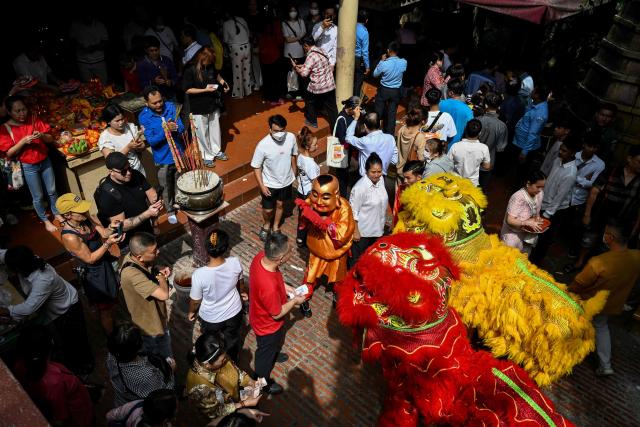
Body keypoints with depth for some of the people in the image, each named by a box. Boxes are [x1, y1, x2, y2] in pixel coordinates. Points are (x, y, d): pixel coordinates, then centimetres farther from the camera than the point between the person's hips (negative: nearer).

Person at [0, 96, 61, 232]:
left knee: (52, 191, 16)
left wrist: (41, 136, -20)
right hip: (28, 167, -3)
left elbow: (50, 139, 1)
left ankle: (57, 214, 37)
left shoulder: (34, 120, -3)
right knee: (38, 197, 8)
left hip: (45, 161, 3)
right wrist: (23, 141, -24)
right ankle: (45, 221, 26)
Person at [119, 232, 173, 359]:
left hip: (151, 317, 8)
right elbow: (164, 295, -46)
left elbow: (149, 269, 9)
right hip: (152, 326, -8)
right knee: (165, 361, 17)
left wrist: (159, 270, -13)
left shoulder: (133, 258, -14)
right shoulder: (133, 274, -40)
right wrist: (161, 276, -25)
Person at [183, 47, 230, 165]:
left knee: (215, 129, 18)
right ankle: (207, 156, 24)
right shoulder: (190, 70, -19)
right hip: (199, 108, -5)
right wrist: (205, 90, -23)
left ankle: (217, 151, 37)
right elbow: (188, 90, -17)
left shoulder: (210, 66, -3)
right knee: (203, 133, 7)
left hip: (213, 104, 5)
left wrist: (222, 81, 0)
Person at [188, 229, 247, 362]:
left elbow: (195, 300, -17)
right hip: (234, 312, 2)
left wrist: (191, 312, 6)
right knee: (233, 339, 32)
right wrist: (242, 292, 20)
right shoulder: (235, 263, -28)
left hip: (210, 318, -2)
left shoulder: (199, 274, -36)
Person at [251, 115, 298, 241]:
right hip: (270, 183, -3)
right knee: (268, 209, 14)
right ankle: (266, 225, 47)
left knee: (280, 204, 23)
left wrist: (294, 173, 11)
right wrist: (262, 185, -17)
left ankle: (275, 227, 48)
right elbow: (256, 167, -16)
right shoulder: (263, 145, -29)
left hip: (286, 181, 3)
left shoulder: (291, 137, -18)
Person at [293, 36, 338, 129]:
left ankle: (312, 121, 31)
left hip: (318, 86, -6)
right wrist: (302, 66, 21)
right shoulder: (321, 50, 7)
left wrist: (295, 67, 0)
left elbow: (304, 73, -16)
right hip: (330, 85, 6)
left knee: (309, 100, 21)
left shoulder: (311, 56, -18)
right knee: (331, 107, 11)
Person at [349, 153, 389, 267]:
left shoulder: (380, 180, -5)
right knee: (357, 259, 10)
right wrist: (355, 231, -17)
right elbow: (353, 212, -20)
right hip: (363, 231, -7)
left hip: (376, 229, 7)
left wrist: (383, 222, 16)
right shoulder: (360, 187, -27)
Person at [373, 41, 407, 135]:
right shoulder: (403, 63, -13)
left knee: (378, 112, 13)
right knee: (392, 113, 12)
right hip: (396, 91, 3)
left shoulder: (384, 64, -22)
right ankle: (389, 133, 21)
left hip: (384, 90, -2)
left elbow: (375, 74, -4)